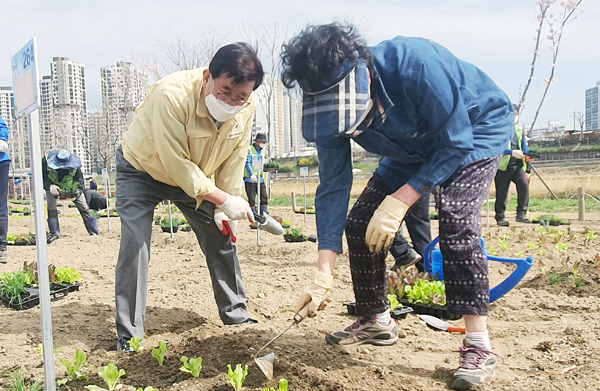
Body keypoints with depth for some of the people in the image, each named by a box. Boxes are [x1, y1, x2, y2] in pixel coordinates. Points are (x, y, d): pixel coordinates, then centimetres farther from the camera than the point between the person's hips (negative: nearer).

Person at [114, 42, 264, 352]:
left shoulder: (247, 106, -20)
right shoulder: (172, 94, -38)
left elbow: (234, 158, -8)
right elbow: (176, 163, -35)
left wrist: (224, 209, -10)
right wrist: (223, 200, -35)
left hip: (193, 175, 5)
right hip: (142, 169, -5)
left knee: (222, 238, 3)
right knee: (134, 244, -16)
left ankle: (237, 315, 20)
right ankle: (129, 336, -4)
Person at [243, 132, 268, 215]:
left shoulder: (261, 151, 18)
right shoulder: (249, 149, -6)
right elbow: (247, 163, -17)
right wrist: (252, 174, -29)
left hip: (260, 178, 7)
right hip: (250, 179, -7)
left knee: (264, 198, 3)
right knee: (252, 200, -1)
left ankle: (263, 214, 9)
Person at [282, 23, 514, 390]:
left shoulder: (417, 63, -39)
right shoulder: (334, 109, -21)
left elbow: (455, 144, -30)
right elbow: (333, 188, -18)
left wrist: (400, 201, -35)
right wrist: (324, 275, -23)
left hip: (477, 128, -5)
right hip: (416, 146, 6)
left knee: (456, 216, -29)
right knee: (360, 221, -3)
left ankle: (479, 346, -19)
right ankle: (376, 321, 17)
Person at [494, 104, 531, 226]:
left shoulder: (519, 130, 16)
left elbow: (524, 147, 11)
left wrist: (530, 152, -11)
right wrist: (512, 152, -25)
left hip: (518, 165, 5)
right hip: (503, 166, -5)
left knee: (524, 184, -14)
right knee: (502, 192, 0)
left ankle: (521, 214, -7)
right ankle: (500, 217, 13)